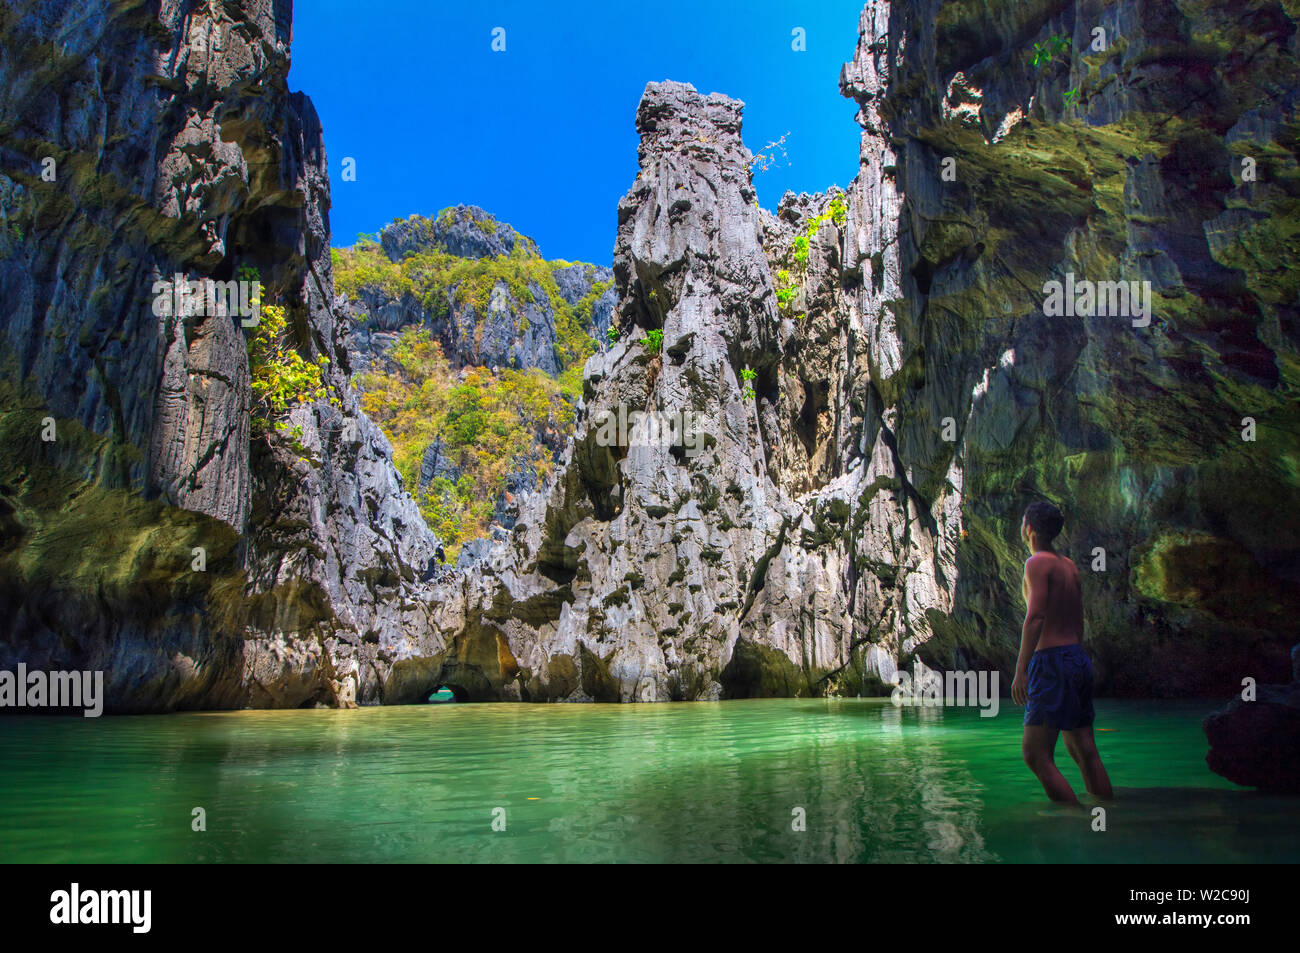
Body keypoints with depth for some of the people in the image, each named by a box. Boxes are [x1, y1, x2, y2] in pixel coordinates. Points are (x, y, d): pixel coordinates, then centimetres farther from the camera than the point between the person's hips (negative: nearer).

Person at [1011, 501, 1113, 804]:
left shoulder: (1037, 563, -9)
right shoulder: (1069, 565, 16)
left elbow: (1035, 617, -19)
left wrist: (1021, 669, -21)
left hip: (1052, 659, -9)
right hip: (1078, 657, 9)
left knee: (1036, 754, -9)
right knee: (1085, 752, 12)